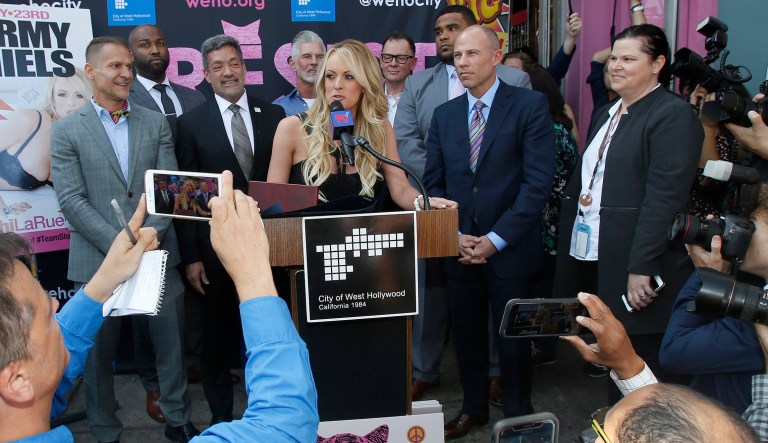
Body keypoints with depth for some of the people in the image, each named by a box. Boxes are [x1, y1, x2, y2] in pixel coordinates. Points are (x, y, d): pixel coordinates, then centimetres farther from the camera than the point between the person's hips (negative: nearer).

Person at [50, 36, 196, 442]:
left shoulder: (155, 123, 8)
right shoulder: (67, 131, 1)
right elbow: (72, 200, -6)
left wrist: (151, 236, -13)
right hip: (98, 259, -2)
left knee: (171, 342, 9)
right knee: (98, 350, 9)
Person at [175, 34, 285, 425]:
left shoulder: (273, 115, 5)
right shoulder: (191, 123, 0)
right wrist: (191, 257, -5)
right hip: (216, 246, -1)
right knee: (217, 334, 11)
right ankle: (221, 415, 29)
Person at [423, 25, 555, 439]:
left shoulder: (530, 105, -7)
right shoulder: (444, 114, 8)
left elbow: (538, 182, -13)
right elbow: (433, 183, 7)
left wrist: (495, 240, -15)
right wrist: (453, 235, -6)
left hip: (509, 248, -4)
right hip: (459, 247, 4)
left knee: (513, 336, 10)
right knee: (467, 332, 13)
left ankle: (518, 415, 30)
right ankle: (473, 407, 33)